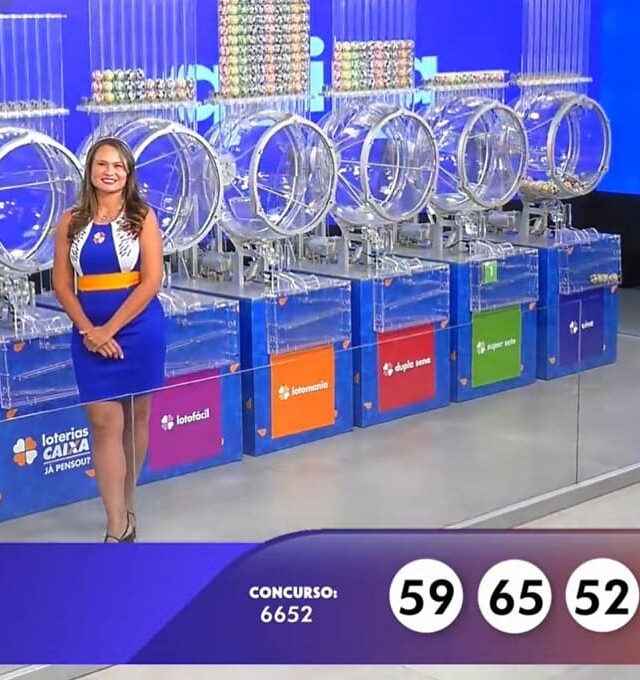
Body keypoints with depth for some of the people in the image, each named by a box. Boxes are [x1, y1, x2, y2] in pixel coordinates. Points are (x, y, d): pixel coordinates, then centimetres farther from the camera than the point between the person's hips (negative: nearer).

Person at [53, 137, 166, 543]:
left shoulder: (142, 217, -4)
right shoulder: (72, 221, 4)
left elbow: (151, 281, -10)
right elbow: (62, 284, 3)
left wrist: (110, 329, -14)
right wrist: (89, 330, -10)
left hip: (138, 328, -1)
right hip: (90, 333, 1)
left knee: (136, 418, 10)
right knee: (105, 423, -3)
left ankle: (126, 506, 28)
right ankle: (118, 527, -2)